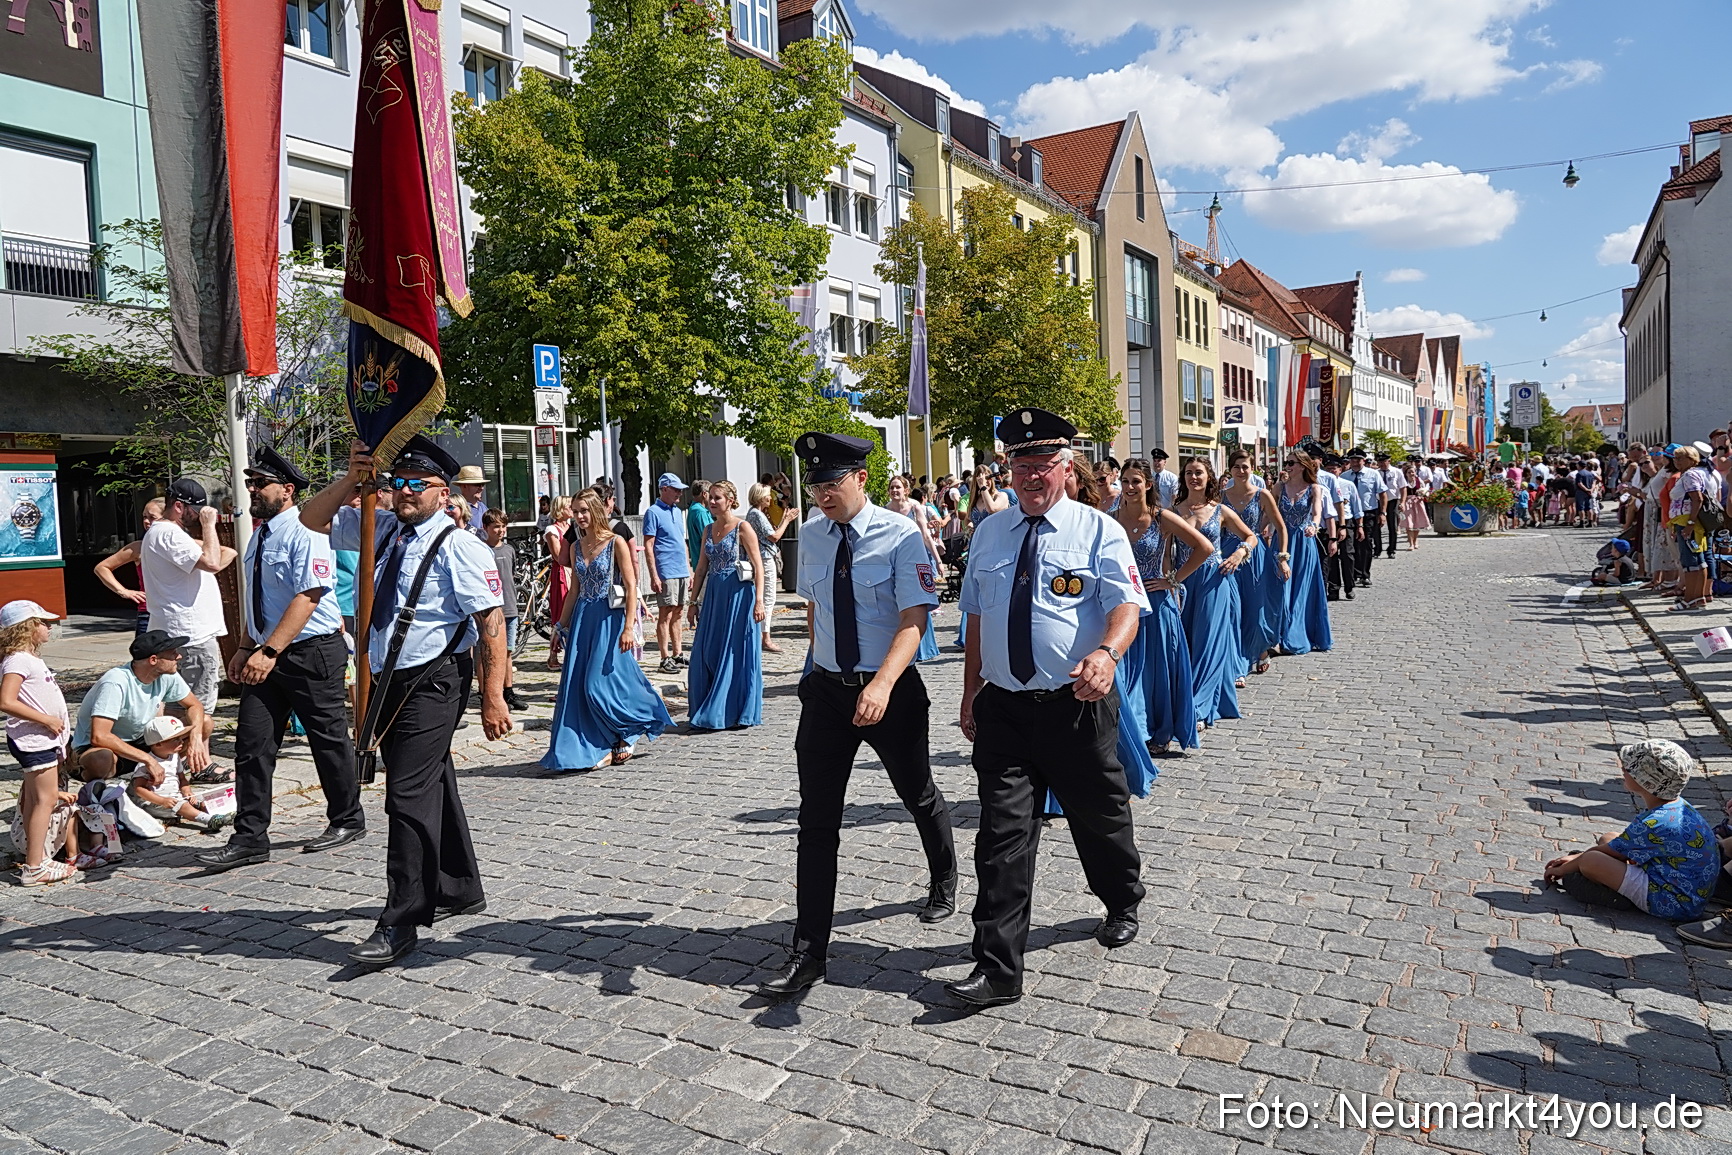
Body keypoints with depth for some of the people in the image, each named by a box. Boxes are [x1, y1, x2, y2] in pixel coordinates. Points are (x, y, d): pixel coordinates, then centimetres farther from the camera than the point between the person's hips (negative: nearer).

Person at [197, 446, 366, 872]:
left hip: (313, 651, -8)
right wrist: (246, 647, 12)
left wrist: (270, 652, -25)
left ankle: (347, 820, 24)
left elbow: (307, 598, -22)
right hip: (267, 654, 8)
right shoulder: (259, 535, 12)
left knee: (329, 739, 6)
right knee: (252, 743, 3)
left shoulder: (305, 532, -15)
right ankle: (250, 839, 9)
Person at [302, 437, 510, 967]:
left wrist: (493, 697, -20)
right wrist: (351, 479, -2)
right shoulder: (381, 531, 10)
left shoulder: (459, 547, -11)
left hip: (429, 685, -7)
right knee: (434, 788, 18)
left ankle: (400, 922, 1)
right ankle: (459, 890, 34)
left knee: (409, 797, -8)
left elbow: (492, 622, -16)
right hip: (385, 682, 7)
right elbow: (312, 520, 16)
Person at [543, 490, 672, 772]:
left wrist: (628, 627, -18)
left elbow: (631, 587, -10)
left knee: (601, 684, -9)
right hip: (582, 620, 6)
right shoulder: (576, 547, 11)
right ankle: (601, 748, 12)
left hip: (609, 619, -6)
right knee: (577, 686, 2)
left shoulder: (616, 543, -7)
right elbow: (575, 590, 17)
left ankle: (628, 735, 15)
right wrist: (562, 625, 14)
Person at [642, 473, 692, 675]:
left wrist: (689, 570, 18)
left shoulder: (678, 512, 16)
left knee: (677, 615, 12)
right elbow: (648, 546, -11)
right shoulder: (653, 512, -7)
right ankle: (665, 659, 0)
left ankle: (677, 655, 18)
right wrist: (654, 576, -16)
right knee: (665, 615, -4)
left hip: (682, 572, 7)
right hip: (666, 573, -7)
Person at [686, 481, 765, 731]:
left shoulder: (742, 527, -6)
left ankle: (737, 713, 9)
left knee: (735, 653, -1)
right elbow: (702, 569, 16)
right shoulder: (709, 530, 13)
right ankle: (709, 713, 17)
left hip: (738, 594, -6)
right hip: (713, 595, 6)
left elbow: (758, 566, -10)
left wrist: (758, 600, -17)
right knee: (706, 655, 5)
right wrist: (694, 602, 13)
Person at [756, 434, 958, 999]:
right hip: (826, 690, 4)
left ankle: (943, 884, 50)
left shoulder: (903, 536, -15)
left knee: (919, 796, 19)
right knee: (817, 820, -1)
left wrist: (882, 685, -37)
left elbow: (913, 620, -23)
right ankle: (807, 953, 6)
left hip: (891, 691, -3)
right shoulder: (813, 537, 2)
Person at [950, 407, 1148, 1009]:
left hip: (1077, 705, -2)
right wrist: (970, 695, 14)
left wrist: (1106, 654, -38)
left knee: (1099, 817, 16)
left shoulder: (1099, 530, -4)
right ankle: (997, 969, 4)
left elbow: (1126, 607, -16)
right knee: (1003, 833, -2)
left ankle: (1122, 905, 47)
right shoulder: (988, 533, 9)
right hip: (1003, 707, 3)